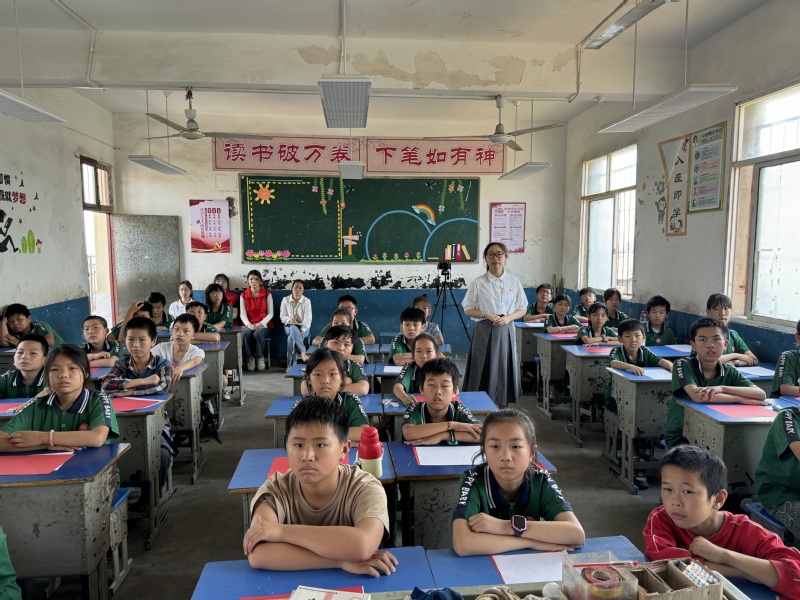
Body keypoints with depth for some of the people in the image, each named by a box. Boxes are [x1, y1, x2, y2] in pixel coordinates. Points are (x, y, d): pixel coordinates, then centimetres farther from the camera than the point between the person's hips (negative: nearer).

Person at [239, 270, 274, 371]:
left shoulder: (267, 294, 5)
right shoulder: (243, 295, 9)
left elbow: (270, 313, 0)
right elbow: (242, 314, 1)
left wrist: (261, 323, -16)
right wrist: (249, 324, -18)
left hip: (263, 325, -1)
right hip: (249, 325, 1)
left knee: (258, 333, -34)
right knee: (246, 333, -34)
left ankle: (260, 358, -11)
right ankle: (250, 358, -15)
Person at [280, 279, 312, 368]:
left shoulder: (306, 301, -1)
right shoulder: (285, 300, 5)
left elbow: (307, 318, -8)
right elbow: (282, 316, 4)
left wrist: (302, 331, -23)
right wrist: (289, 320, -20)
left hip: (303, 327, -1)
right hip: (289, 326, 1)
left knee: (291, 337, -35)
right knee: (293, 329, -39)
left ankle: (291, 364, -33)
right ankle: (303, 352, -42)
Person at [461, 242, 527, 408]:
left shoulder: (513, 281, 4)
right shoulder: (478, 283, -2)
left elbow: (522, 309, 7)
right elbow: (468, 309, 0)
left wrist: (508, 317, -12)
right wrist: (487, 315, -15)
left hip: (506, 331, 2)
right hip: (485, 331, -2)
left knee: (504, 369, 6)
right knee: (484, 369, -1)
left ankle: (503, 403, 17)